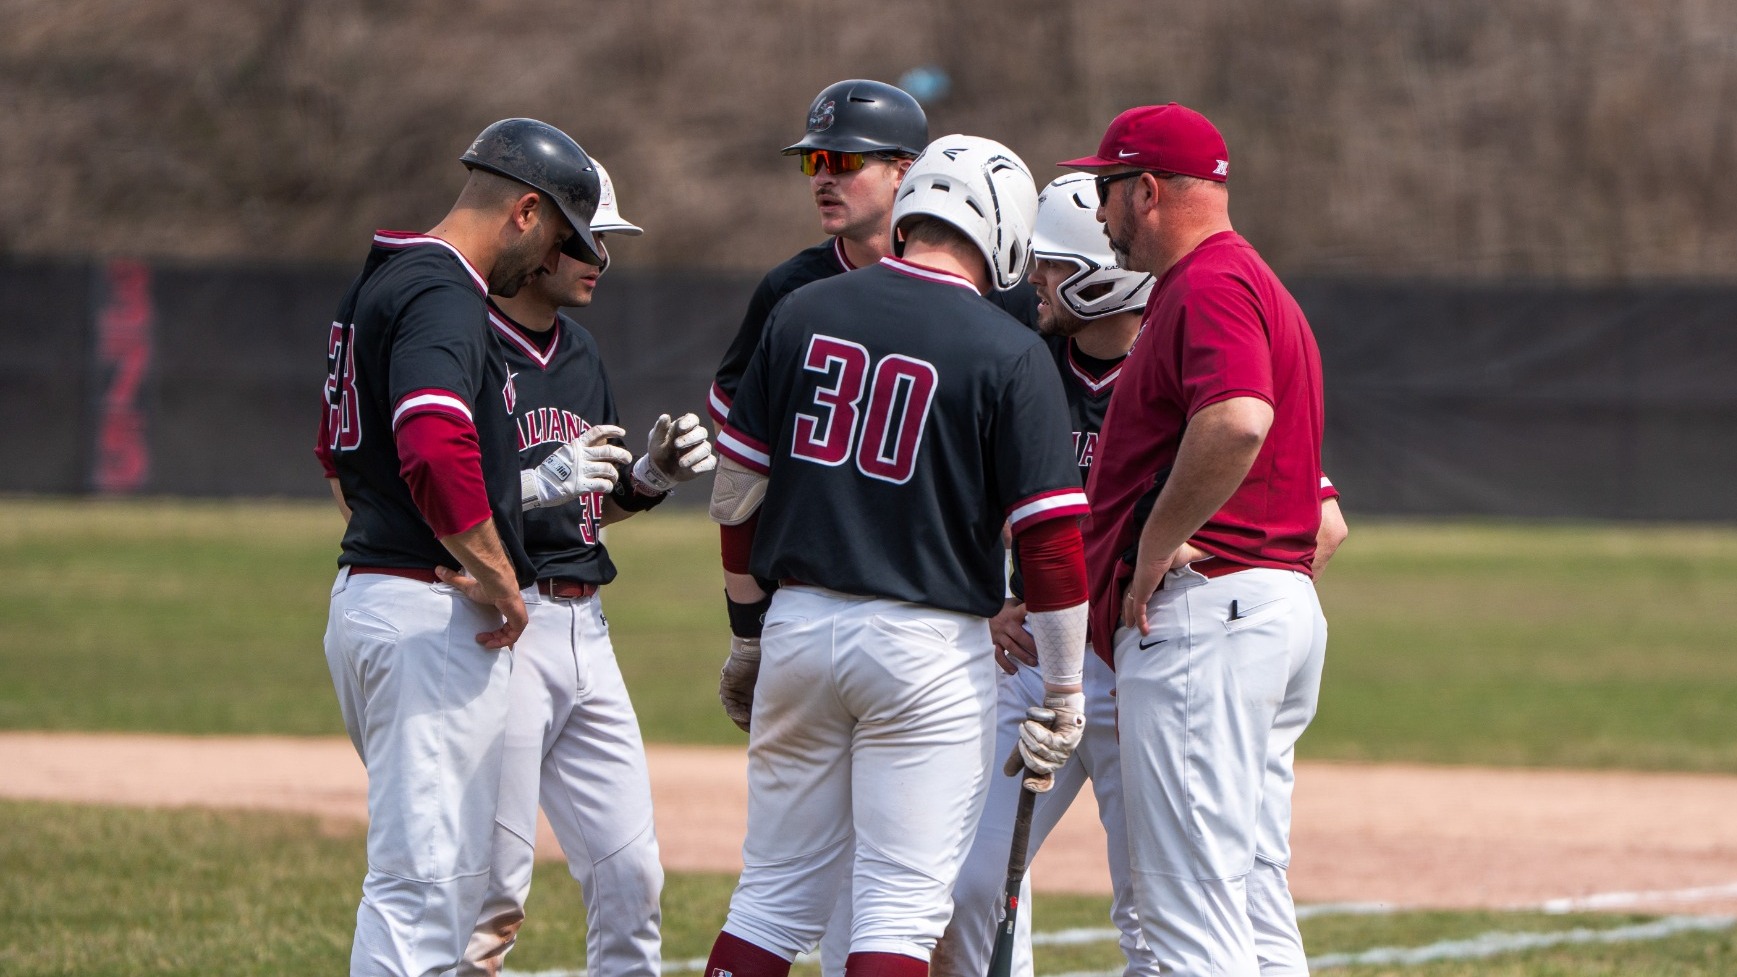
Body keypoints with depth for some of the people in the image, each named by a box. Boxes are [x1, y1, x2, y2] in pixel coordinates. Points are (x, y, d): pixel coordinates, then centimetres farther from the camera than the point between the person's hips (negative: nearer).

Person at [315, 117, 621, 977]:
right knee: (425, 876, -11)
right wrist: (499, 581, -20)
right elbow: (437, 453, -31)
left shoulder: (381, 284, 18)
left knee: (455, 871, 17)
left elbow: (337, 448, 32)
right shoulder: (442, 298, -15)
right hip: (433, 611, -11)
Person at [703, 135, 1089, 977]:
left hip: (800, 623, 4)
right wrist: (1063, 695, -2)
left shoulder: (802, 314, 5)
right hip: (931, 644, -4)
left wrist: (748, 635, 19)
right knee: (902, 903, -1)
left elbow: (735, 496, 8)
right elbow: (1050, 537, -10)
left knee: (777, 894, 12)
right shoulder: (1009, 354, -7)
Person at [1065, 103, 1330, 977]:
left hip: (1201, 611, -11)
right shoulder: (1251, 281, 23)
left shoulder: (1210, 287, -11)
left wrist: (1158, 545, -20)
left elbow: (1236, 421, -33)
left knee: (1187, 902, -11)